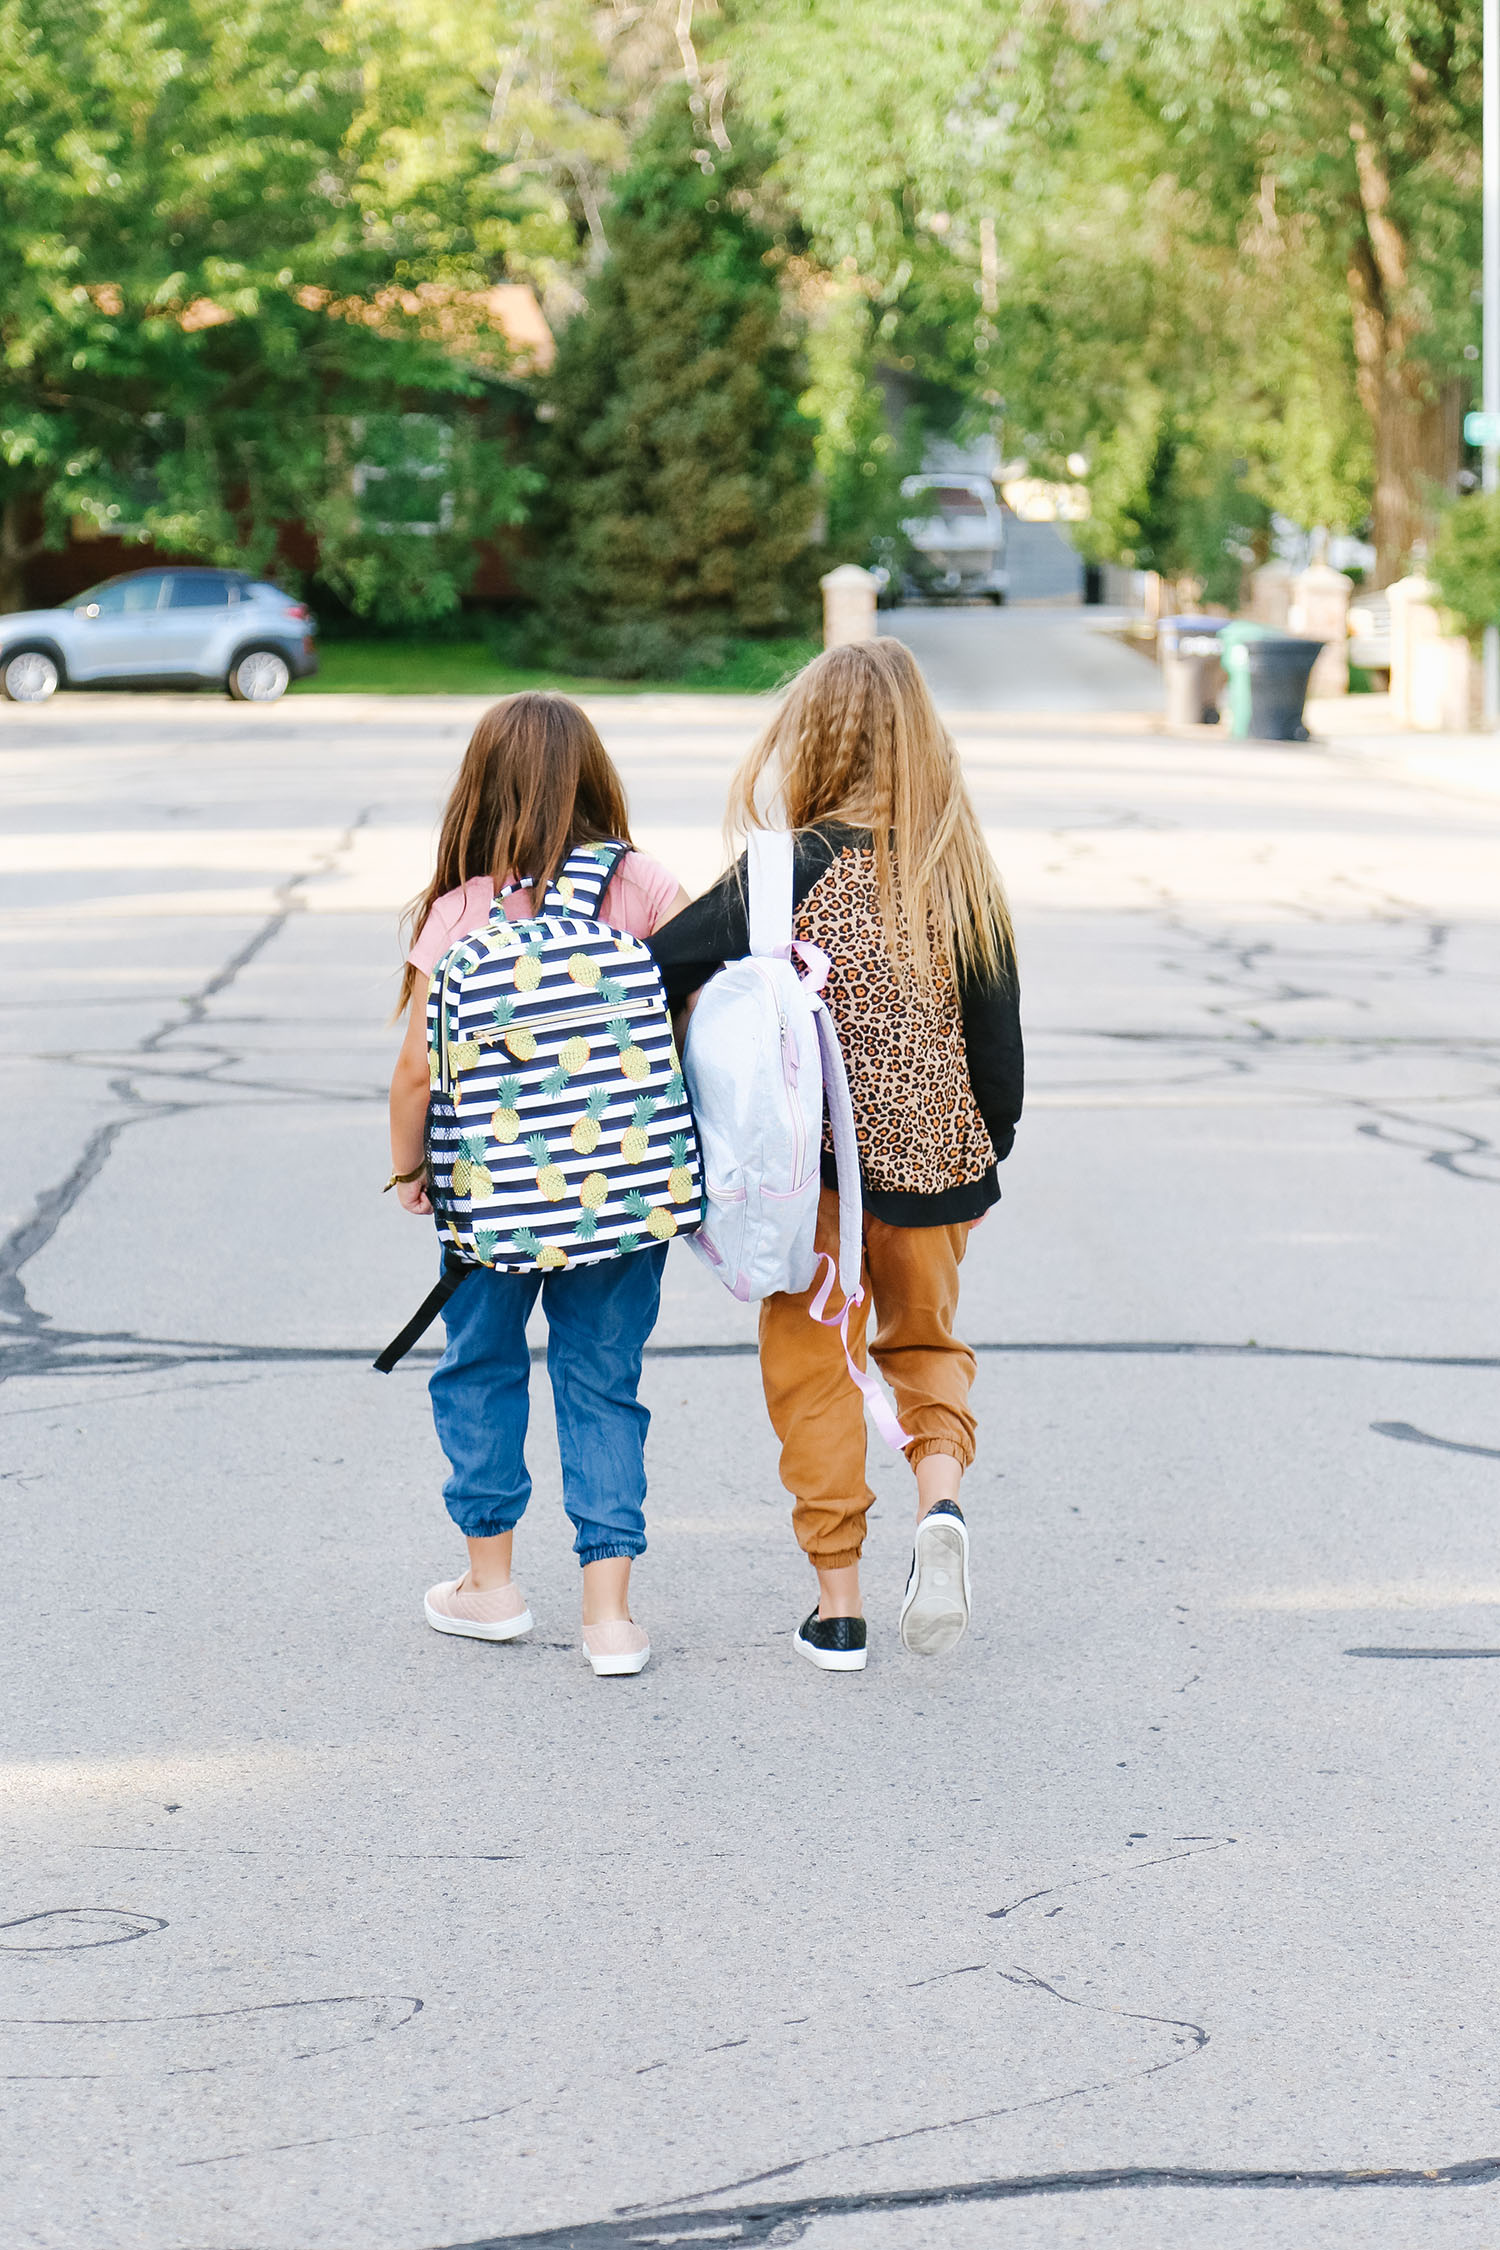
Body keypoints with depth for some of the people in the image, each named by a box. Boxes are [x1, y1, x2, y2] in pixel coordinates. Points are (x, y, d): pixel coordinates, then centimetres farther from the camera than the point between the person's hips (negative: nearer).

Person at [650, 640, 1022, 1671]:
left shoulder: (792, 872, -13)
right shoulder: (965, 875, -3)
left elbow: (657, 973, -13)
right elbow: (999, 1038, 2)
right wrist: (986, 1157, 15)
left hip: (812, 1160, -3)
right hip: (935, 1161, 3)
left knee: (813, 1361, 11)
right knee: (925, 1335, 23)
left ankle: (839, 1603, 13)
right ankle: (941, 1495, -5)